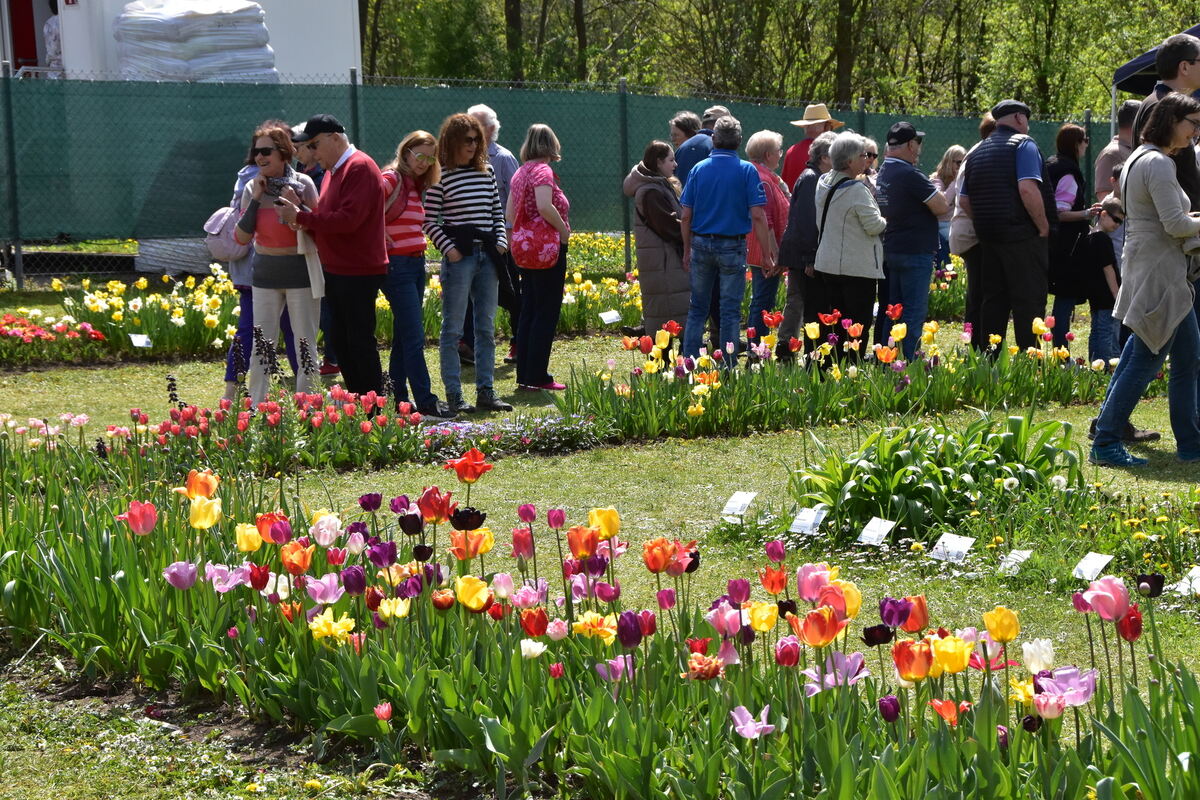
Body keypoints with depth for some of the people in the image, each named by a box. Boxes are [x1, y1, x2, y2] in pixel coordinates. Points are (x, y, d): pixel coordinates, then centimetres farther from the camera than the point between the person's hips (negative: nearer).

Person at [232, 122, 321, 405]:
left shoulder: (302, 184, -7)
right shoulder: (253, 188, 0)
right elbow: (242, 237, -5)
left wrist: (296, 205, -19)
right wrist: (255, 199, -13)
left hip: (300, 272, -2)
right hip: (265, 273, 2)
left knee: (306, 345, 3)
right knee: (261, 346, 5)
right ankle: (256, 410, 14)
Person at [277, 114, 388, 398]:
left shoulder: (360, 167, -14)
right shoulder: (333, 170, 17)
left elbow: (349, 218, -24)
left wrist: (301, 217, -18)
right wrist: (306, 223, -4)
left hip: (358, 272, -10)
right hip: (337, 270, 10)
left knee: (360, 342, -6)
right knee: (341, 340, 12)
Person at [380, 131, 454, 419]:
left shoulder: (416, 185, 16)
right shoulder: (391, 179, -10)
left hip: (416, 265, 9)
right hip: (397, 265, -9)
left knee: (403, 336, 11)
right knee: (414, 337, -10)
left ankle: (397, 399, 16)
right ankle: (426, 402, -9)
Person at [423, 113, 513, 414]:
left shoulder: (487, 171, 11)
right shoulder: (441, 176, -5)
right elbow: (429, 220, -5)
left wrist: (501, 242, 3)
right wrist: (448, 248, -13)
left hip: (487, 254, 6)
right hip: (459, 256, -6)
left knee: (486, 328, 9)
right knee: (453, 329, -2)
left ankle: (486, 392, 15)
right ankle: (454, 395, 1)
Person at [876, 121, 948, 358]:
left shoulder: (883, 172, 10)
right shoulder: (910, 175, -18)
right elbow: (941, 207, -18)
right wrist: (939, 192, 2)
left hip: (889, 250, 9)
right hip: (914, 251, -9)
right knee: (913, 314, -6)